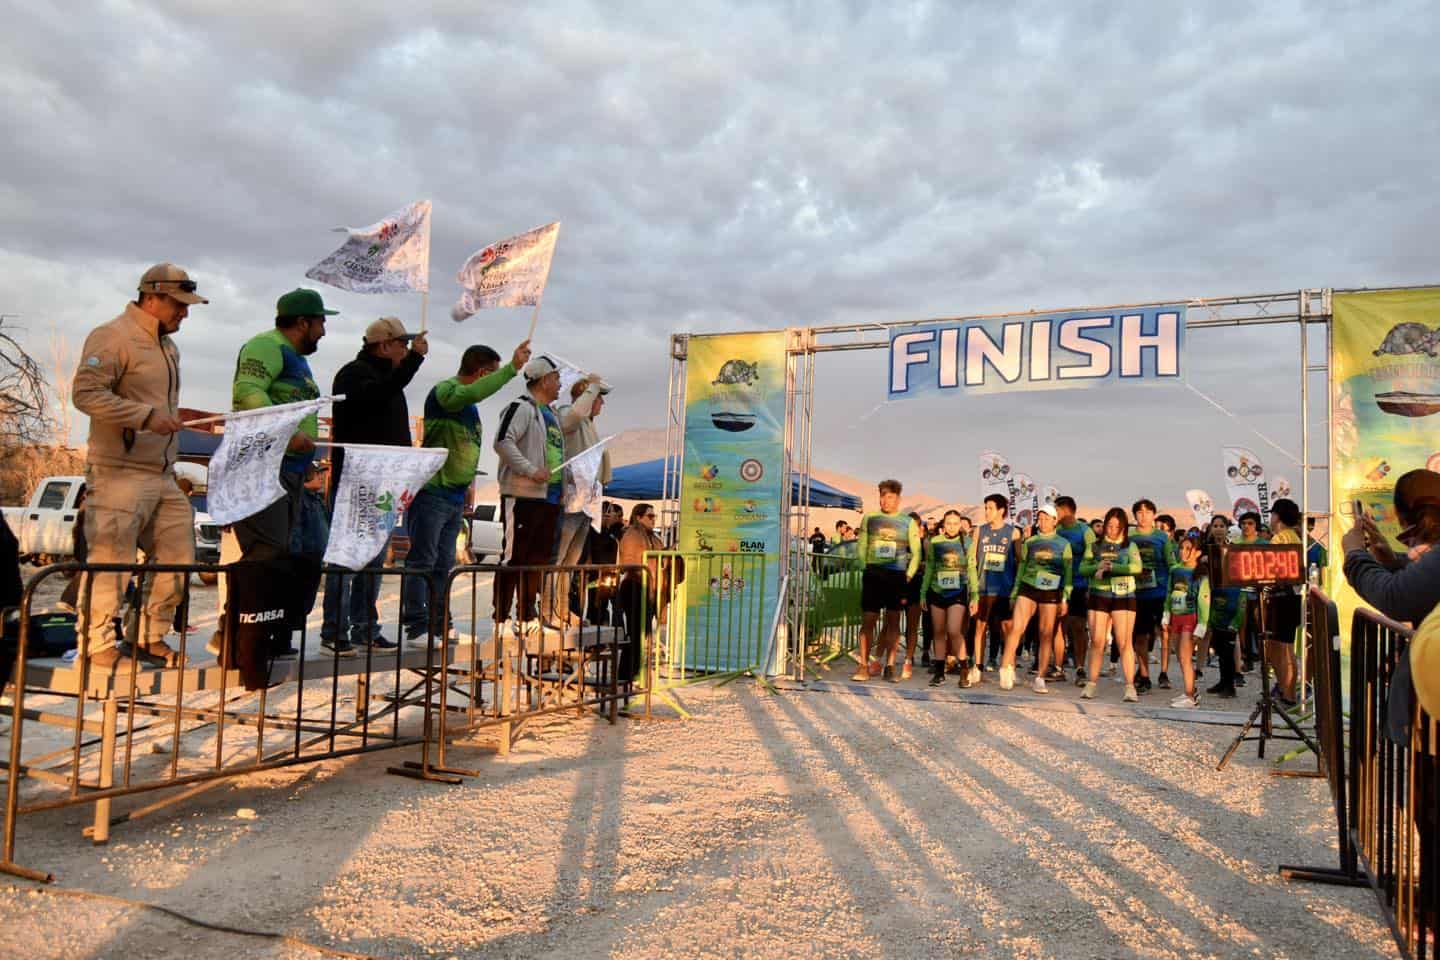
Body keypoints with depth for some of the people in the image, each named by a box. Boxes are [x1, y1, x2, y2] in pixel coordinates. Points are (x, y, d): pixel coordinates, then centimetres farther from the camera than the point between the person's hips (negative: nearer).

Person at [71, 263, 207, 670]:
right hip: (120, 473, -9)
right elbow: (85, 393, -17)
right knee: (111, 560, -5)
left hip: (163, 475, 9)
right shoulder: (112, 338, -8)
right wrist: (146, 417, -23)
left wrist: (177, 420, 15)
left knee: (178, 554, 8)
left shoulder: (168, 346, 20)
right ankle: (96, 644, 6)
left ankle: (150, 637, 19)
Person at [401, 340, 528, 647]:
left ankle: (438, 625, 18)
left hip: (455, 495, 9)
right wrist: (512, 367, -32)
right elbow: (470, 393, -33)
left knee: (444, 564, 12)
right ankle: (417, 627, -4)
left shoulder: (470, 404, 18)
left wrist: (468, 483, 19)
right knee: (422, 562, -6)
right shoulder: (445, 390, -11)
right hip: (432, 492, -9)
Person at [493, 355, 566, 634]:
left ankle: (527, 615, 19)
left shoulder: (551, 414, 23)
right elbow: (502, 442, -20)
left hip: (549, 497, 9)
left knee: (539, 558, 11)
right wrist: (531, 470, -22)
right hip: (523, 496, -9)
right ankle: (501, 617, 0)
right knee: (514, 556, -6)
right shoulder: (521, 407, -7)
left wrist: (561, 486, 18)